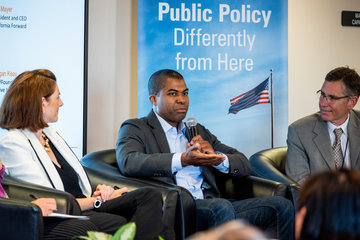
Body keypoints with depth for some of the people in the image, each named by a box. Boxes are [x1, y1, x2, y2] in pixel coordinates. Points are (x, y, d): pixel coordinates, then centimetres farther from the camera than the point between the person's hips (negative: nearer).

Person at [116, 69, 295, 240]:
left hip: (211, 208, 6)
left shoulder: (198, 131, 28)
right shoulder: (135, 129, 10)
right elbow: (128, 163, -14)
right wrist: (183, 159, -22)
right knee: (221, 207, -36)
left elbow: (244, 165, 22)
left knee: (281, 206, -14)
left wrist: (215, 156, -1)